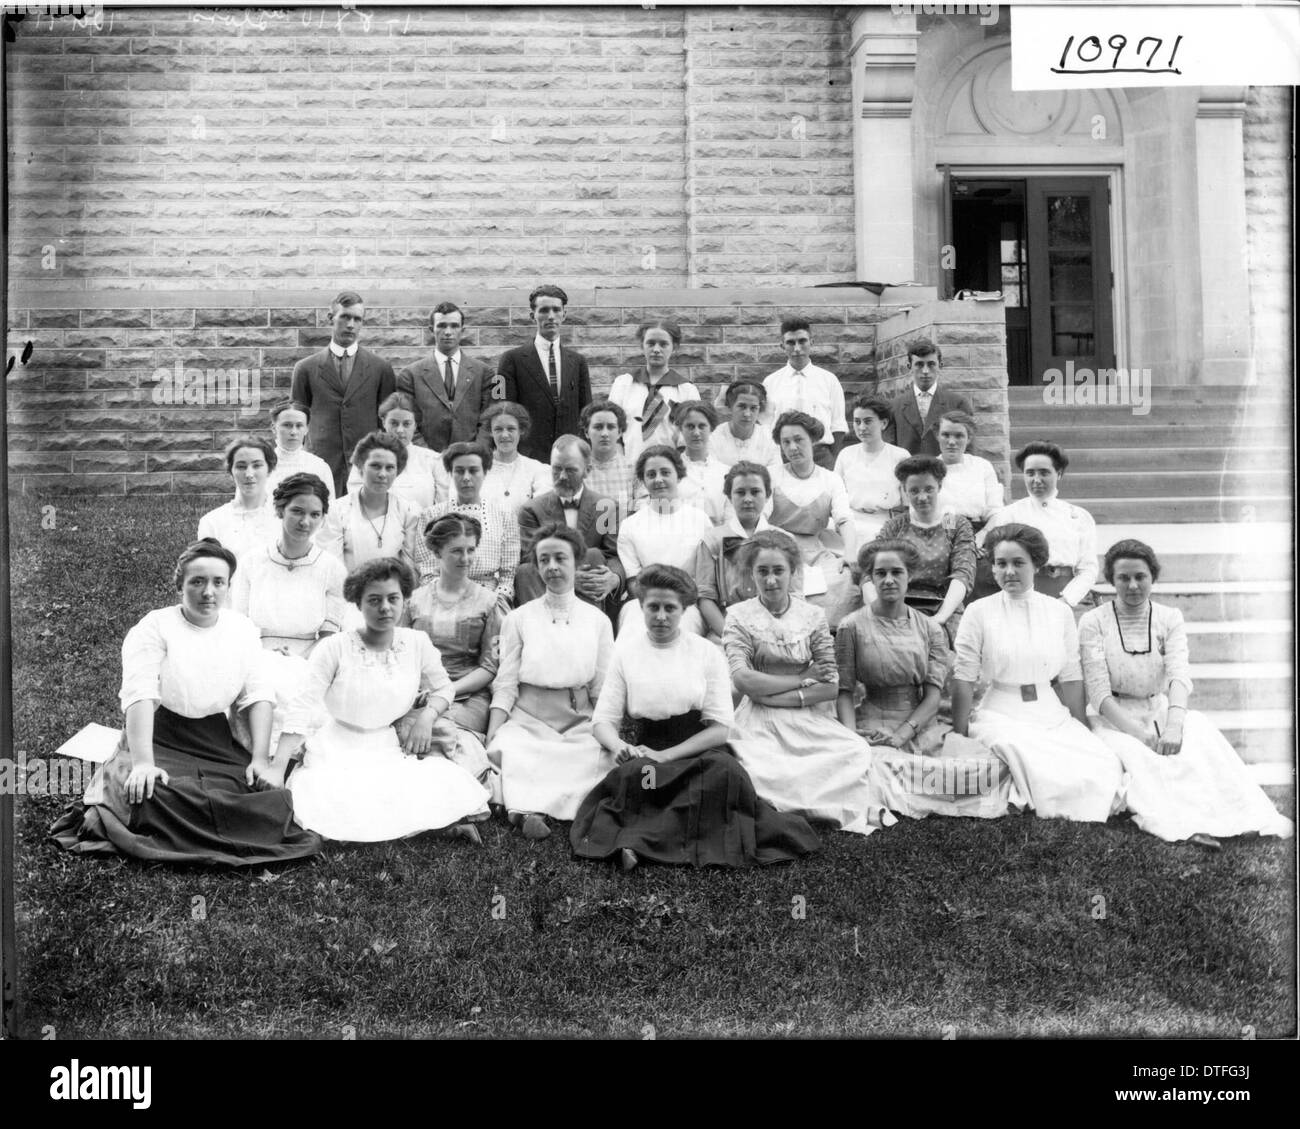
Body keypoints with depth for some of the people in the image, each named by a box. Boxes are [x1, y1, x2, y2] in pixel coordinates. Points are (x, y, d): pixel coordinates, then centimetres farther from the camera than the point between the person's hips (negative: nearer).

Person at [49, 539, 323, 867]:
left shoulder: (242, 629, 9)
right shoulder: (155, 627, -5)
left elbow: (258, 695, 3)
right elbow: (139, 695, -17)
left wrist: (261, 760, -10)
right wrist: (143, 763, -30)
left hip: (219, 747, 4)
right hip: (160, 741, -4)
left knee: (270, 799, -22)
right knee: (149, 797, -36)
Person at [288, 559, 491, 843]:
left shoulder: (417, 643, 1)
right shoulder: (334, 648, -10)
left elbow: (442, 688, 16)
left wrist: (427, 715, -5)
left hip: (392, 750, 1)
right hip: (335, 753, -1)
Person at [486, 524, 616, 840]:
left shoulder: (598, 621, 10)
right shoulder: (519, 618, 8)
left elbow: (603, 690, 7)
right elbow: (505, 685, 3)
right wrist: (491, 736, -13)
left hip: (580, 724, 1)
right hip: (528, 720, -1)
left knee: (606, 757, -31)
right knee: (504, 751, -34)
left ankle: (528, 808, -34)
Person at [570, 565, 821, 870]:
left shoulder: (708, 654, 6)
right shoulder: (625, 653, 10)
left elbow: (721, 728, -1)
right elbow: (603, 721, 7)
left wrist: (665, 756, -14)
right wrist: (619, 746, -18)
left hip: (700, 751, 0)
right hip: (647, 752, 0)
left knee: (724, 770, -35)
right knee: (632, 772, -36)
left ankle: (641, 840, -34)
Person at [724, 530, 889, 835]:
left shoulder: (813, 616, 9)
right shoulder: (739, 616, 4)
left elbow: (832, 685, 0)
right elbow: (742, 680, -10)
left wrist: (774, 695, -10)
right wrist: (803, 679, -7)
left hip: (808, 718, 2)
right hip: (760, 724, -2)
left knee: (857, 751, -27)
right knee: (764, 772, -34)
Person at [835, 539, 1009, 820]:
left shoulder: (930, 629, 11)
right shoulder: (853, 627, 4)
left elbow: (933, 696, 1)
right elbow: (844, 692, 0)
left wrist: (902, 734, -14)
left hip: (923, 727, 4)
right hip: (876, 729, -4)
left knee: (993, 765, -21)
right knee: (883, 766, -39)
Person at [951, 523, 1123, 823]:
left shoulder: (1059, 612, 8)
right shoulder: (979, 612, -1)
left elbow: (1070, 677, 11)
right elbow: (963, 678, -2)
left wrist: (1083, 731, 9)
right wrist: (959, 737, -4)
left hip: (1052, 715, 3)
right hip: (1002, 716, -3)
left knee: (1104, 763, -24)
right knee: (1045, 771, -32)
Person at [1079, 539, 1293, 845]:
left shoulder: (1170, 618, 5)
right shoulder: (1093, 622, -3)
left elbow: (1179, 675, -11)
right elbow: (1099, 691, -11)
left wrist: (1174, 723, -32)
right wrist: (1140, 733, -26)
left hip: (1160, 710, 2)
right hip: (1113, 717, -2)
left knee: (1200, 728, -29)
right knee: (1134, 753, -35)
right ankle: (1180, 824, -51)